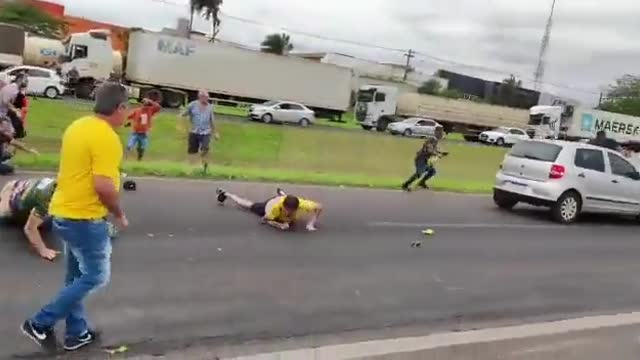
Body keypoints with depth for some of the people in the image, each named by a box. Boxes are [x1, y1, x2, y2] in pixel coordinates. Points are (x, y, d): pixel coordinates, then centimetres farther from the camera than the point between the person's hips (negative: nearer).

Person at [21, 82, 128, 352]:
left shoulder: (77, 126, 8)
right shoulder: (107, 138, -21)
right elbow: (103, 185, -27)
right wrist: (119, 214, -12)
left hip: (63, 213, 9)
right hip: (85, 218, -9)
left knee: (76, 276, 18)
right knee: (96, 276, 6)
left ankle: (77, 333, 30)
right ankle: (40, 324, 12)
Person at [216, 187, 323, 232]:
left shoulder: (303, 205, -46)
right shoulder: (276, 206, -48)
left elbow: (319, 207, -33)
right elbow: (264, 220, -32)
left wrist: (311, 223, -40)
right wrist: (280, 225, -46)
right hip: (269, 204, -2)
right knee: (248, 205, 25)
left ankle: (280, 194, 73)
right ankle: (226, 194, 48)